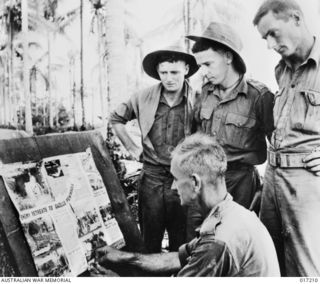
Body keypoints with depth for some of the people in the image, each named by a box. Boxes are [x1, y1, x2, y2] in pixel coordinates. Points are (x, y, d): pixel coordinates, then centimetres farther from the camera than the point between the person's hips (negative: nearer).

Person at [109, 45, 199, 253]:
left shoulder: (198, 101, -8)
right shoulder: (143, 98, 0)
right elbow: (116, 119, 14)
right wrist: (132, 148, 9)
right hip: (152, 176, 2)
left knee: (181, 244, 10)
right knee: (149, 240, 12)